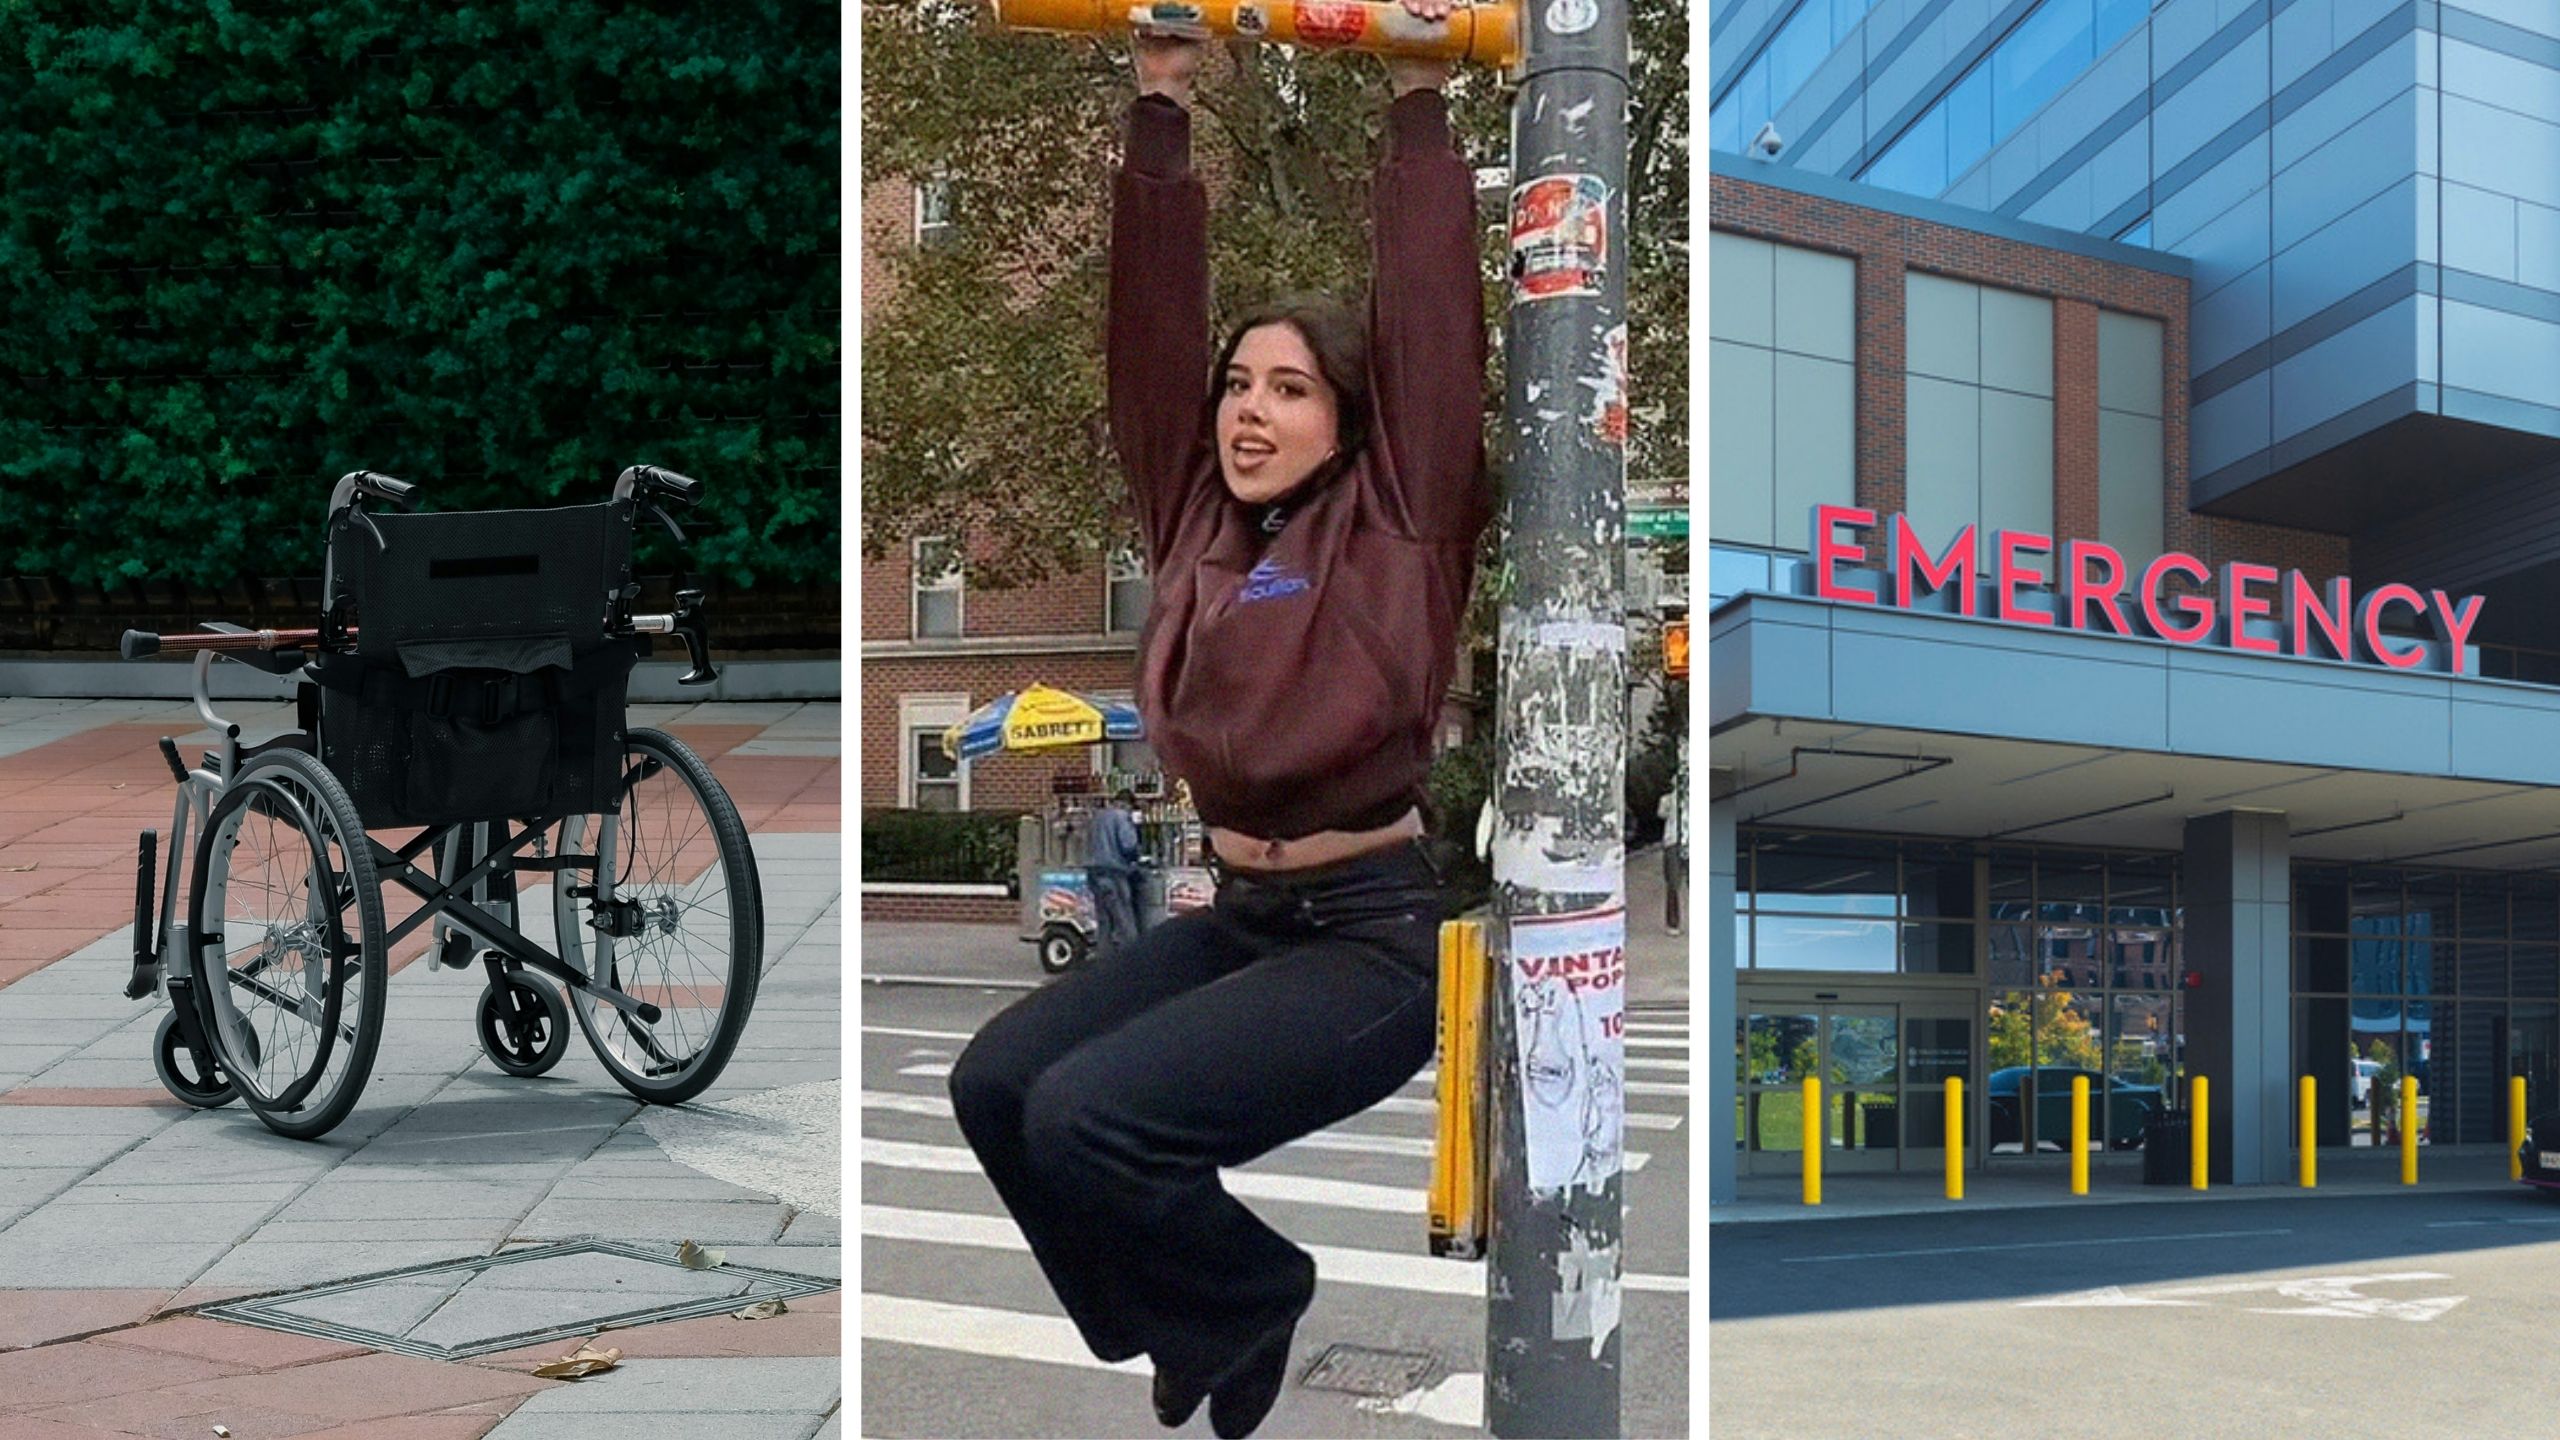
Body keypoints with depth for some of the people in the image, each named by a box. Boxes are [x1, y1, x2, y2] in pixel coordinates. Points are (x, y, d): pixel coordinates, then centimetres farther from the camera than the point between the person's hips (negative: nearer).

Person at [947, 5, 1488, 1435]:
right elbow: (1158, 324, 8)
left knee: (1087, 1118, -21)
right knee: (996, 1083, -8)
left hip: (1380, 931, -6)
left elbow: (1432, 321, -9)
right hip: (1238, 912, 7)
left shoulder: (1401, 526, -5)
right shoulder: (1203, 524, 8)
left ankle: (1262, 1308, 9)